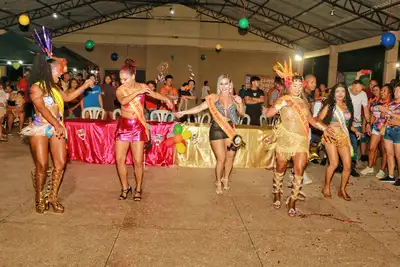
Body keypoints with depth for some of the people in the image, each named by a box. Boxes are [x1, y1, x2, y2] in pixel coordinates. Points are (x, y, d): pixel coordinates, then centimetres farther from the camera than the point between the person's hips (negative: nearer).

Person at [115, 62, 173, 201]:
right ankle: (125, 187, 19)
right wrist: (137, 92, -31)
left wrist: (166, 99, 16)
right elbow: (123, 101, -28)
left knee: (138, 161, -2)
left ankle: (138, 189, 17)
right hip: (123, 126, 1)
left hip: (138, 126, -1)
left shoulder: (142, 86, 0)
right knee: (119, 159, 0)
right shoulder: (120, 90, -4)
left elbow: (154, 94, 22)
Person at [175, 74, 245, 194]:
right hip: (217, 130, -3)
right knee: (221, 159, -4)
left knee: (230, 158, 7)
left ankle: (225, 179, 32)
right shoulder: (213, 98, -1)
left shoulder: (234, 98, 7)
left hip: (230, 130, 3)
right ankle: (218, 183, 18)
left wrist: (240, 103, -10)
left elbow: (241, 114, 9)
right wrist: (184, 112, -15)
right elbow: (199, 108, -6)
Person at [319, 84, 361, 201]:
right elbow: (318, 120, -3)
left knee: (348, 165, -2)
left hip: (344, 137, 4)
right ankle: (326, 187, 7)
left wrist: (356, 131, 8)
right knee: (334, 164, -14)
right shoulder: (329, 106, 1)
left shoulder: (348, 106, 14)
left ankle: (342, 190, 16)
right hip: (331, 136, -4)